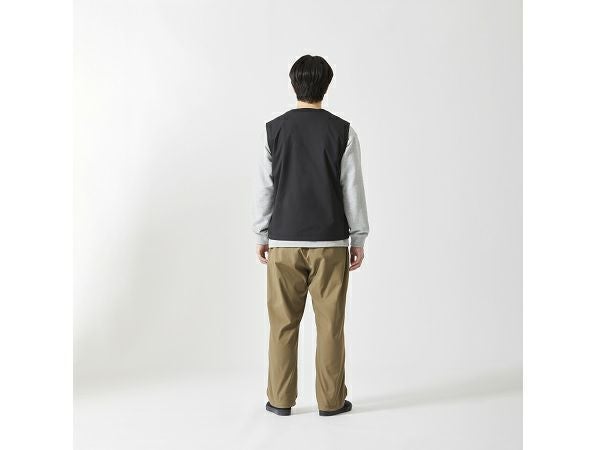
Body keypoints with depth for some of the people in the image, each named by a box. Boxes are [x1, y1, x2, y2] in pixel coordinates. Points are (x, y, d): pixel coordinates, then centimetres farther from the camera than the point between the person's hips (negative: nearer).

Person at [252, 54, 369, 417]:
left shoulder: (274, 129, 0)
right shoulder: (343, 131, -3)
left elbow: (265, 187, 2)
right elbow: (353, 189, -2)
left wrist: (262, 235, 10)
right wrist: (358, 239, 5)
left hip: (284, 241, 1)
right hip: (329, 242, -1)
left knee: (283, 322, 9)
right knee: (330, 323, 6)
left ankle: (281, 399, 16)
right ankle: (331, 400, 13)